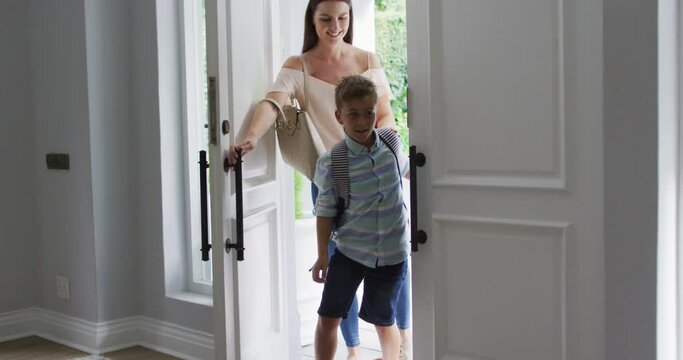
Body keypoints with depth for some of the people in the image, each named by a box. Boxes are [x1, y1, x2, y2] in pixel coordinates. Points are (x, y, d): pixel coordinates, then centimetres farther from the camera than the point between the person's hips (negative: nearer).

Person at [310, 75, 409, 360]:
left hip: (392, 255, 2)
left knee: (384, 322, 14)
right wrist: (322, 257, -5)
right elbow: (325, 211, -7)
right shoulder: (331, 163, -13)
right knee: (327, 318, -1)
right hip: (348, 252, -2)